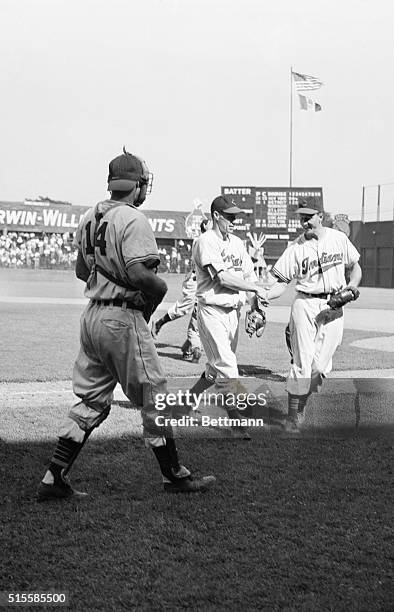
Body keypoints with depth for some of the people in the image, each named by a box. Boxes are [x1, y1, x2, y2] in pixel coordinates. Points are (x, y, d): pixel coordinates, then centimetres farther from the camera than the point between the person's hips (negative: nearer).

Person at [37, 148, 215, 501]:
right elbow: (139, 274, -25)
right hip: (124, 318, -8)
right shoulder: (133, 219, -15)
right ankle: (174, 476, 18)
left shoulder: (90, 217, 11)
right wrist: (161, 288, -8)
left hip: (92, 315, 8)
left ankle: (54, 478, 13)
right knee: (153, 397, 5)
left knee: (92, 401, 14)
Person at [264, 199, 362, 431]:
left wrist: (352, 286, -4)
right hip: (305, 305, -2)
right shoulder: (296, 247, -1)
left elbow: (355, 266, 16)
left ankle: (300, 406, 19)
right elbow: (280, 281, -3)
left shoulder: (339, 238, 6)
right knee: (302, 362, -7)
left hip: (334, 307, 2)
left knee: (321, 366, -1)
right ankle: (292, 417, 1)